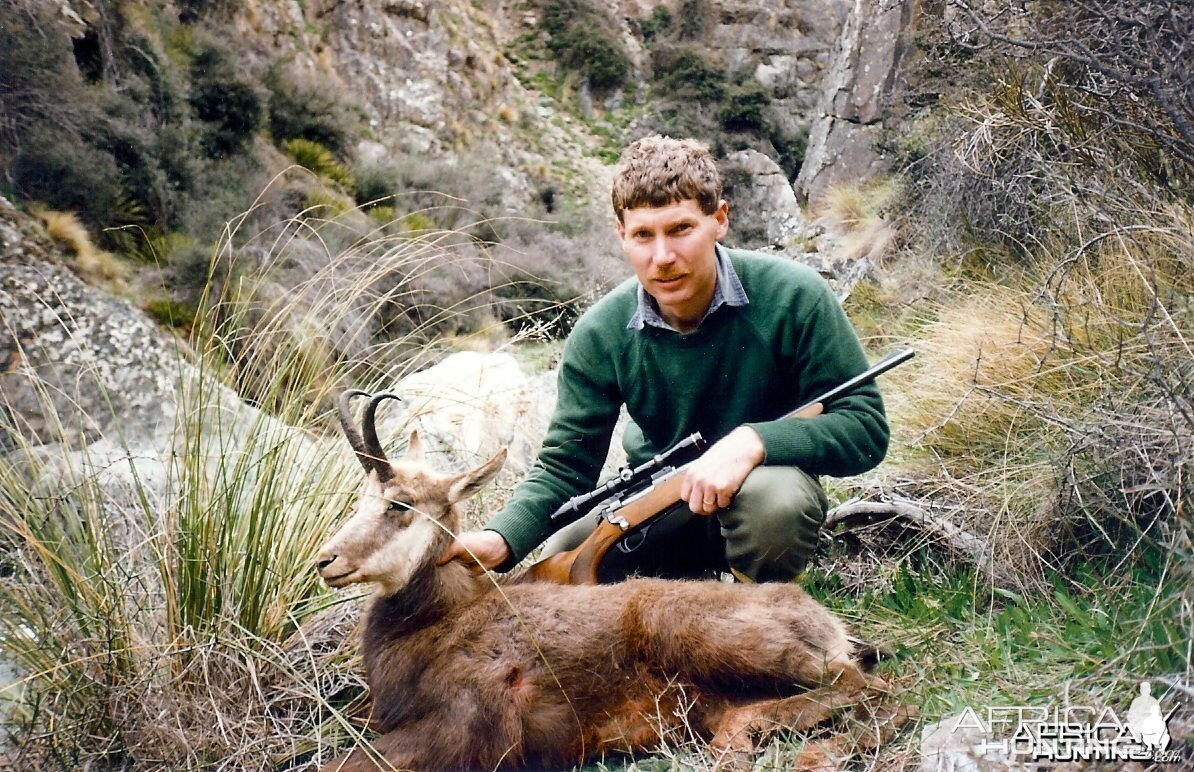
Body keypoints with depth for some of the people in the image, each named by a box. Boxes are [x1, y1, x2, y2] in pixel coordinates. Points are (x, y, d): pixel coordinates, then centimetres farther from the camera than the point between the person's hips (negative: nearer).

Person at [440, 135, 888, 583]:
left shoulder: (792, 298, -21)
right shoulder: (600, 335, -13)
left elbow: (865, 424, -18)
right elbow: (564, 466, -11)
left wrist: (753, 441, -36)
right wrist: (500, 539, -31)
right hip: (657, 504, 3)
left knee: (774, 497, -37)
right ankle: (704, 583, 10)